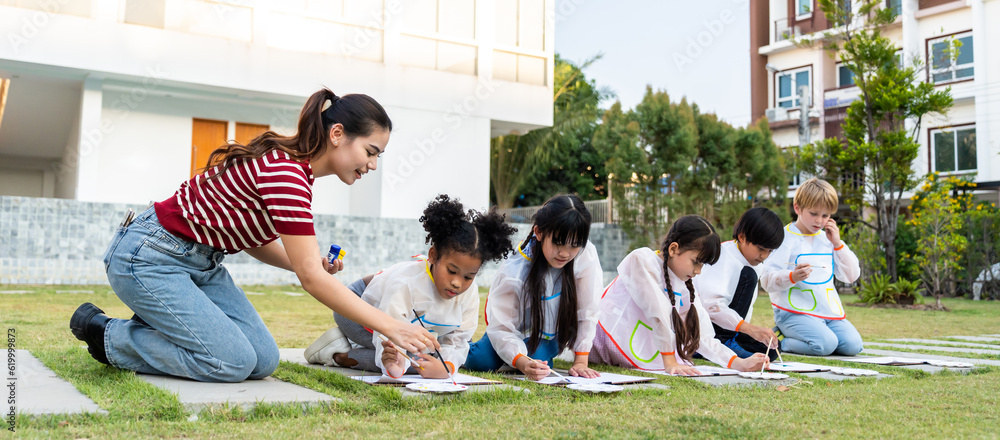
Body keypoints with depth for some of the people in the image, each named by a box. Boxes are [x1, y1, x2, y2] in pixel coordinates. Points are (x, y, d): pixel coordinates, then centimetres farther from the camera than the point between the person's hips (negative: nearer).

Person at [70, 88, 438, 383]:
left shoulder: (293, 167, 4)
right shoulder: (285, 172, -27)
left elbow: (255, 238, 13)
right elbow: (311, 279, -28)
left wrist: (311, 264, -5)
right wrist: (392, 327, -26)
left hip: (200, 261, 9)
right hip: (149, 257, -9)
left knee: (264, 360, -3)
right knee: (233, 361, -17)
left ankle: (159, 327, 15)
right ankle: (107, 334, 1)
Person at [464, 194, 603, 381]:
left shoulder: (586, 255, -32)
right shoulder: (513, 273, -34)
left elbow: (587, 312, -22)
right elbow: (500, 328, -30)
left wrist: (580, 362, -21)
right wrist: (523, 363, -48)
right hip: (516, 330, -1)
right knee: (480, 362, -22)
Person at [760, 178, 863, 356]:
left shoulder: (827, 239, 16)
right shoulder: (785, 239, -5)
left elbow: (851, 276, 15)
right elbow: (767, 281, -11)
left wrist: (837, 244, 4)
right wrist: (792, 277, -31)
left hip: (829, 311, 7)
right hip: (795, 312, -7)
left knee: (853, 345, -11)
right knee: (826, 344, -28)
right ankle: (778, 341, -4)